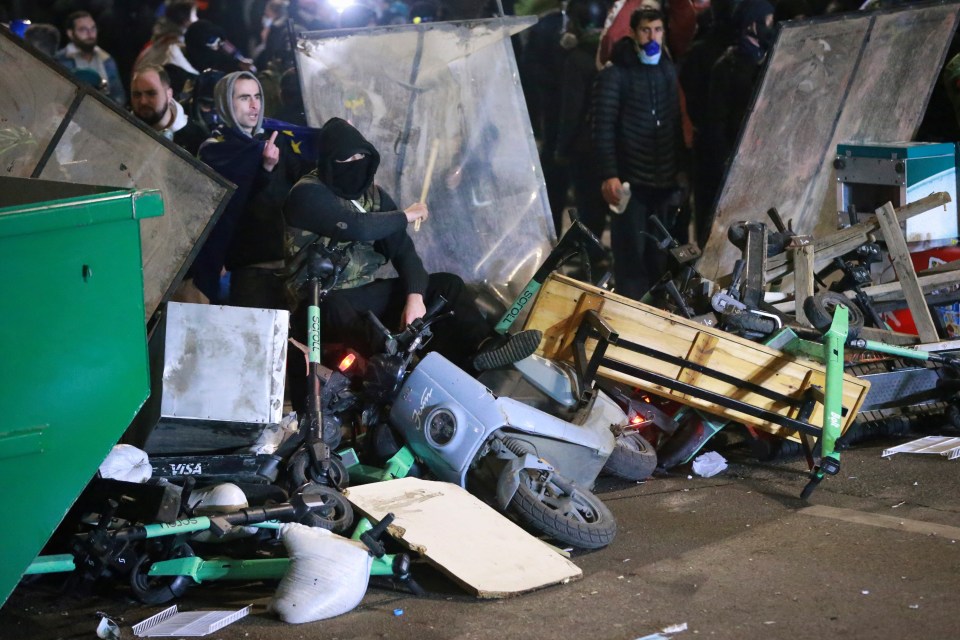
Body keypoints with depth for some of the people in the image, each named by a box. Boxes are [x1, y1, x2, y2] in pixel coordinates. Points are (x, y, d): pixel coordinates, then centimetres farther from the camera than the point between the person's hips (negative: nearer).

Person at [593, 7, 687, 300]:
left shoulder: (668, 70, 13)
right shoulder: (615, 73, -5)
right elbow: (603, 127, -11)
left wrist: (681, 167, 17)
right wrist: (609, 175, -19)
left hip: (664, 179, 5)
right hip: (630, 179, -5)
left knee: (660, 255, 8)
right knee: (631, 255, -4)